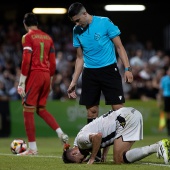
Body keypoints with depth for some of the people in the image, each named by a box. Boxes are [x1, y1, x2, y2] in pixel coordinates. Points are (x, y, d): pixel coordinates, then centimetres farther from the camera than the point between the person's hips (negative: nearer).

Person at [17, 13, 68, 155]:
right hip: (46, 75, 7)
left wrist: (22, 82, -11)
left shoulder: (28, 37, -5)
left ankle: (32, 148, -3)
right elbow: (53, 63, 15)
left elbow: (26, 61, -13)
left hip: (34, 74, -7)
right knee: (41, 109, 20)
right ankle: (60, 133, 3)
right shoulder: (48, 38, 15)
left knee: (28, 111, -1)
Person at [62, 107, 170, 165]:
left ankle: (158, 147, -21)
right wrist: (104, 155, 20)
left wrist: (92, 158, -13)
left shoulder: (80, 139, -8)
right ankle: (161, 145, -3)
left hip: (126, 119, -10)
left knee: (119, 160, -12)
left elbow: (98, 136, -26)